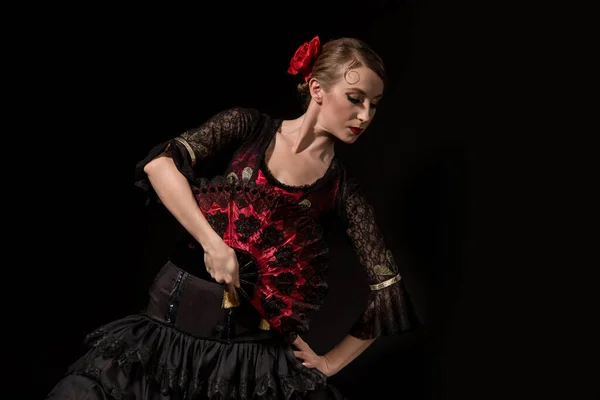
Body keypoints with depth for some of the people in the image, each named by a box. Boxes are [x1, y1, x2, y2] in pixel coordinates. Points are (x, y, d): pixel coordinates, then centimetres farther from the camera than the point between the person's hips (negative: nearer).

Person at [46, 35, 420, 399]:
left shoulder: (343, 189, 1)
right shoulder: (249, 127, 0)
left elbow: (389, 294, 5)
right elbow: (159, 163, -13)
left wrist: (330, 363, 7)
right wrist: (213, 243, -21)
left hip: (256, 349, 1)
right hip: (175, 321, -1)